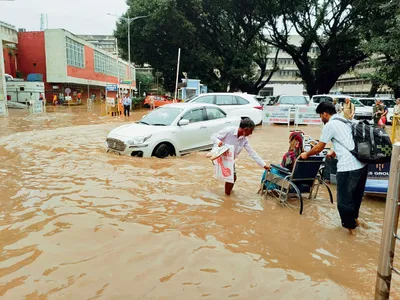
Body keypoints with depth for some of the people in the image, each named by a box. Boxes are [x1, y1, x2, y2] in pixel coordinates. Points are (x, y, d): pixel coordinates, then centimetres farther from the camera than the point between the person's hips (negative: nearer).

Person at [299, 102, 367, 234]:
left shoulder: (330, 125, -6)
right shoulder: (346, 121, 18)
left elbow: (318, 148, -1)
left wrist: (306, 154, 16)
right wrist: (334, 152, 42)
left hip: (348, 167, -9)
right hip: (362, 163, 9)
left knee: (344, 198, 8)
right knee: (356, 194, 26)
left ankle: (350, 225, 22)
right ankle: (354, 218, 44)